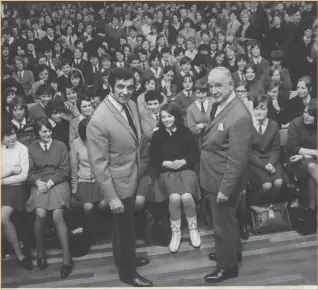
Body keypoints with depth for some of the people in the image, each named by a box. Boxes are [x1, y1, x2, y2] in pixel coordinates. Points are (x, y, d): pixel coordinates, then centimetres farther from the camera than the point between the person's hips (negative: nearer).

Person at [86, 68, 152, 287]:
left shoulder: (131, 105, -5)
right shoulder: (99, 121, -30)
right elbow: (98, 165, -25)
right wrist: (112, 197, -22)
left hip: (133, 177, 8)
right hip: (119, 182, -7)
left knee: (128, 224, 26)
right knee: (124, 227, 12)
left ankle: (128, 258, 51)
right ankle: (127, 272, 36)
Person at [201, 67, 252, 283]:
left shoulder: (239, 116, -28)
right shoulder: (219, 105, 2)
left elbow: (237, 159, -26)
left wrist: (225, 189, -22)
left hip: (224, 181, -9)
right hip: (217, 176, 9)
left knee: (224, 223, 10)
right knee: (227, 220, 26)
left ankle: (228, 266, 32)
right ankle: (232, 252, 49)